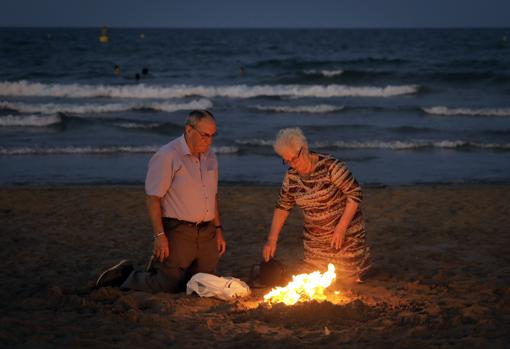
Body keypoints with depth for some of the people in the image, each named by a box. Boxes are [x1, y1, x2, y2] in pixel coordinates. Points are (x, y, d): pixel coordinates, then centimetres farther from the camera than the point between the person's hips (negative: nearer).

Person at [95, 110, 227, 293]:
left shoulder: (210, 156, 11)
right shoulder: (167, 156, -13)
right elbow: (152, 198, -15)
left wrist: (218, 230, 15)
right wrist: (159, 236, -20)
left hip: (206, 232, 7)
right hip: (177, 231, -7)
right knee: (168, 286, -6)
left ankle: (158, 269, 32)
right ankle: (125, 276, 17)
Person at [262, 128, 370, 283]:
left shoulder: (330, 166, -19)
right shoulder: (291, 177, -1)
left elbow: (355, 193, -16)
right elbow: (282, 207, 10)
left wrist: (341, 228, -20)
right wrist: (272, 240, 5)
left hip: (346, 236, -5)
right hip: (315, 243, 5)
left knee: (348, 281, -2)